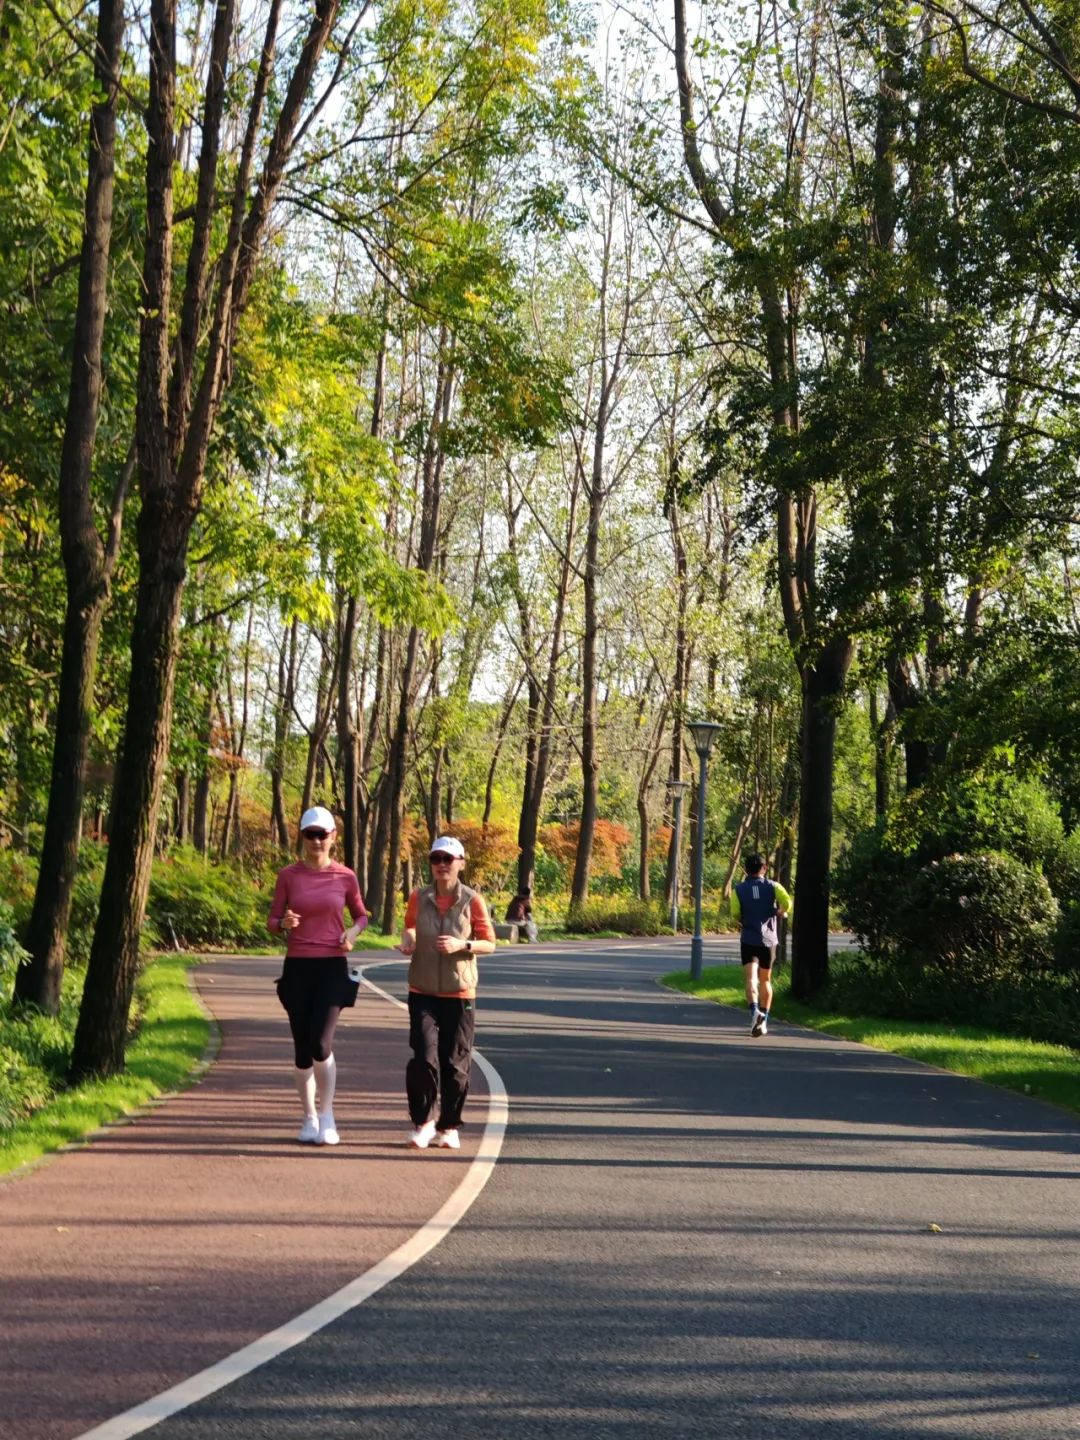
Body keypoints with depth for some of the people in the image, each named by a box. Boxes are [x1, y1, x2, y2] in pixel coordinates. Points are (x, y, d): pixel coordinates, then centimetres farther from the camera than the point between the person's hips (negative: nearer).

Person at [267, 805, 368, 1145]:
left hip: (332, 968, -1)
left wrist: (353, 932, -6)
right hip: (297, 968, 1)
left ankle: (327, 1115, 4)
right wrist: (284, 923, -18)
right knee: (302, 1048, 5)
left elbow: (361, 915, 16)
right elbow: (272, 923, 5)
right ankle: (310, 1119, 19)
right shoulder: (288, 875, 1)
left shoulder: (345, 877, 1)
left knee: (320, 1044, -15)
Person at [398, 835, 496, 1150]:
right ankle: (422, 1122, 8)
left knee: (455, 1063, 4)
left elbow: (490, 943, -2)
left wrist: (462, 945, -19)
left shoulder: (472, 901, -6)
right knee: (423, 1058, -10)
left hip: (460, 994, -1)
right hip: (423, 993, 1)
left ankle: (449, 1127, 19)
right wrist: (407, 939, -5)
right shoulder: (419, 898, 0)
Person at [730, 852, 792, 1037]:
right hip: (768, 939, 2)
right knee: (765, 980, 16)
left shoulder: (739, 889, 1)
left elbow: (735, 913, -10)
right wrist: (781, 912, 10)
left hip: (748, 939, -2)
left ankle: (754, 1010, -36)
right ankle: (764, 1021, 18)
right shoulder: (772, 886, 3)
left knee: (751, 979, -10)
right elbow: (787, 903, -13)